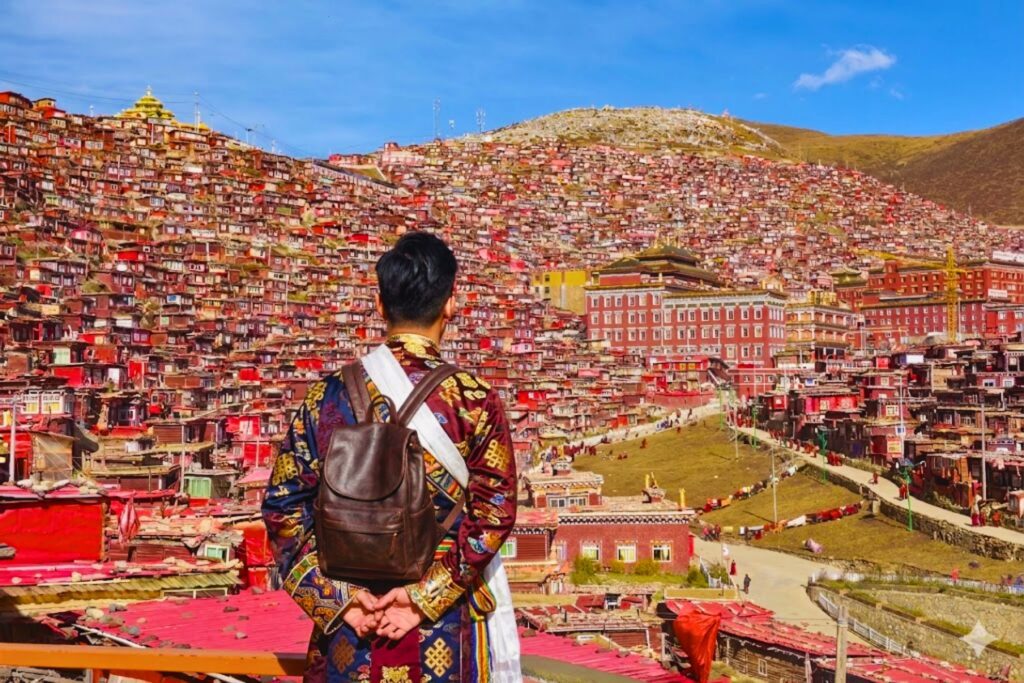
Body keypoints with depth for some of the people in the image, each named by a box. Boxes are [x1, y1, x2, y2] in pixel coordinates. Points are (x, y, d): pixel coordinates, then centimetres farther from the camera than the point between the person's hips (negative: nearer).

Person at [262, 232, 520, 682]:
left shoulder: (328, 396, -4)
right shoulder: (475, 401, -10)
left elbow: (284, 506, -5)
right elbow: (494, 514, -14)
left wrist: (338, 597, -5)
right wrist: (426, 597, -12)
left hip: (351, 620, 2)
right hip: (446, 628, -1)